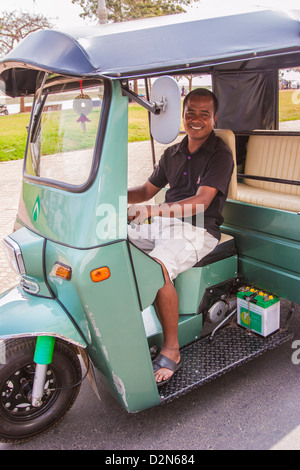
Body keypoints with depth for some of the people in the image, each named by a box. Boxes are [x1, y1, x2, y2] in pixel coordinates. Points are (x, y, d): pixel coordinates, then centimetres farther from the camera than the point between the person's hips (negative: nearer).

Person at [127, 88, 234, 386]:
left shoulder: (220, 155, -5)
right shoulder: (173, 153, 18)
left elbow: (200, 202, -18)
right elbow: (147, 190, 20)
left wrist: (150, 210, -30)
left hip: (198, 230, -7)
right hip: (162, 224, 7)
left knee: (158, 267, -35)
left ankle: (171, 351, -20)